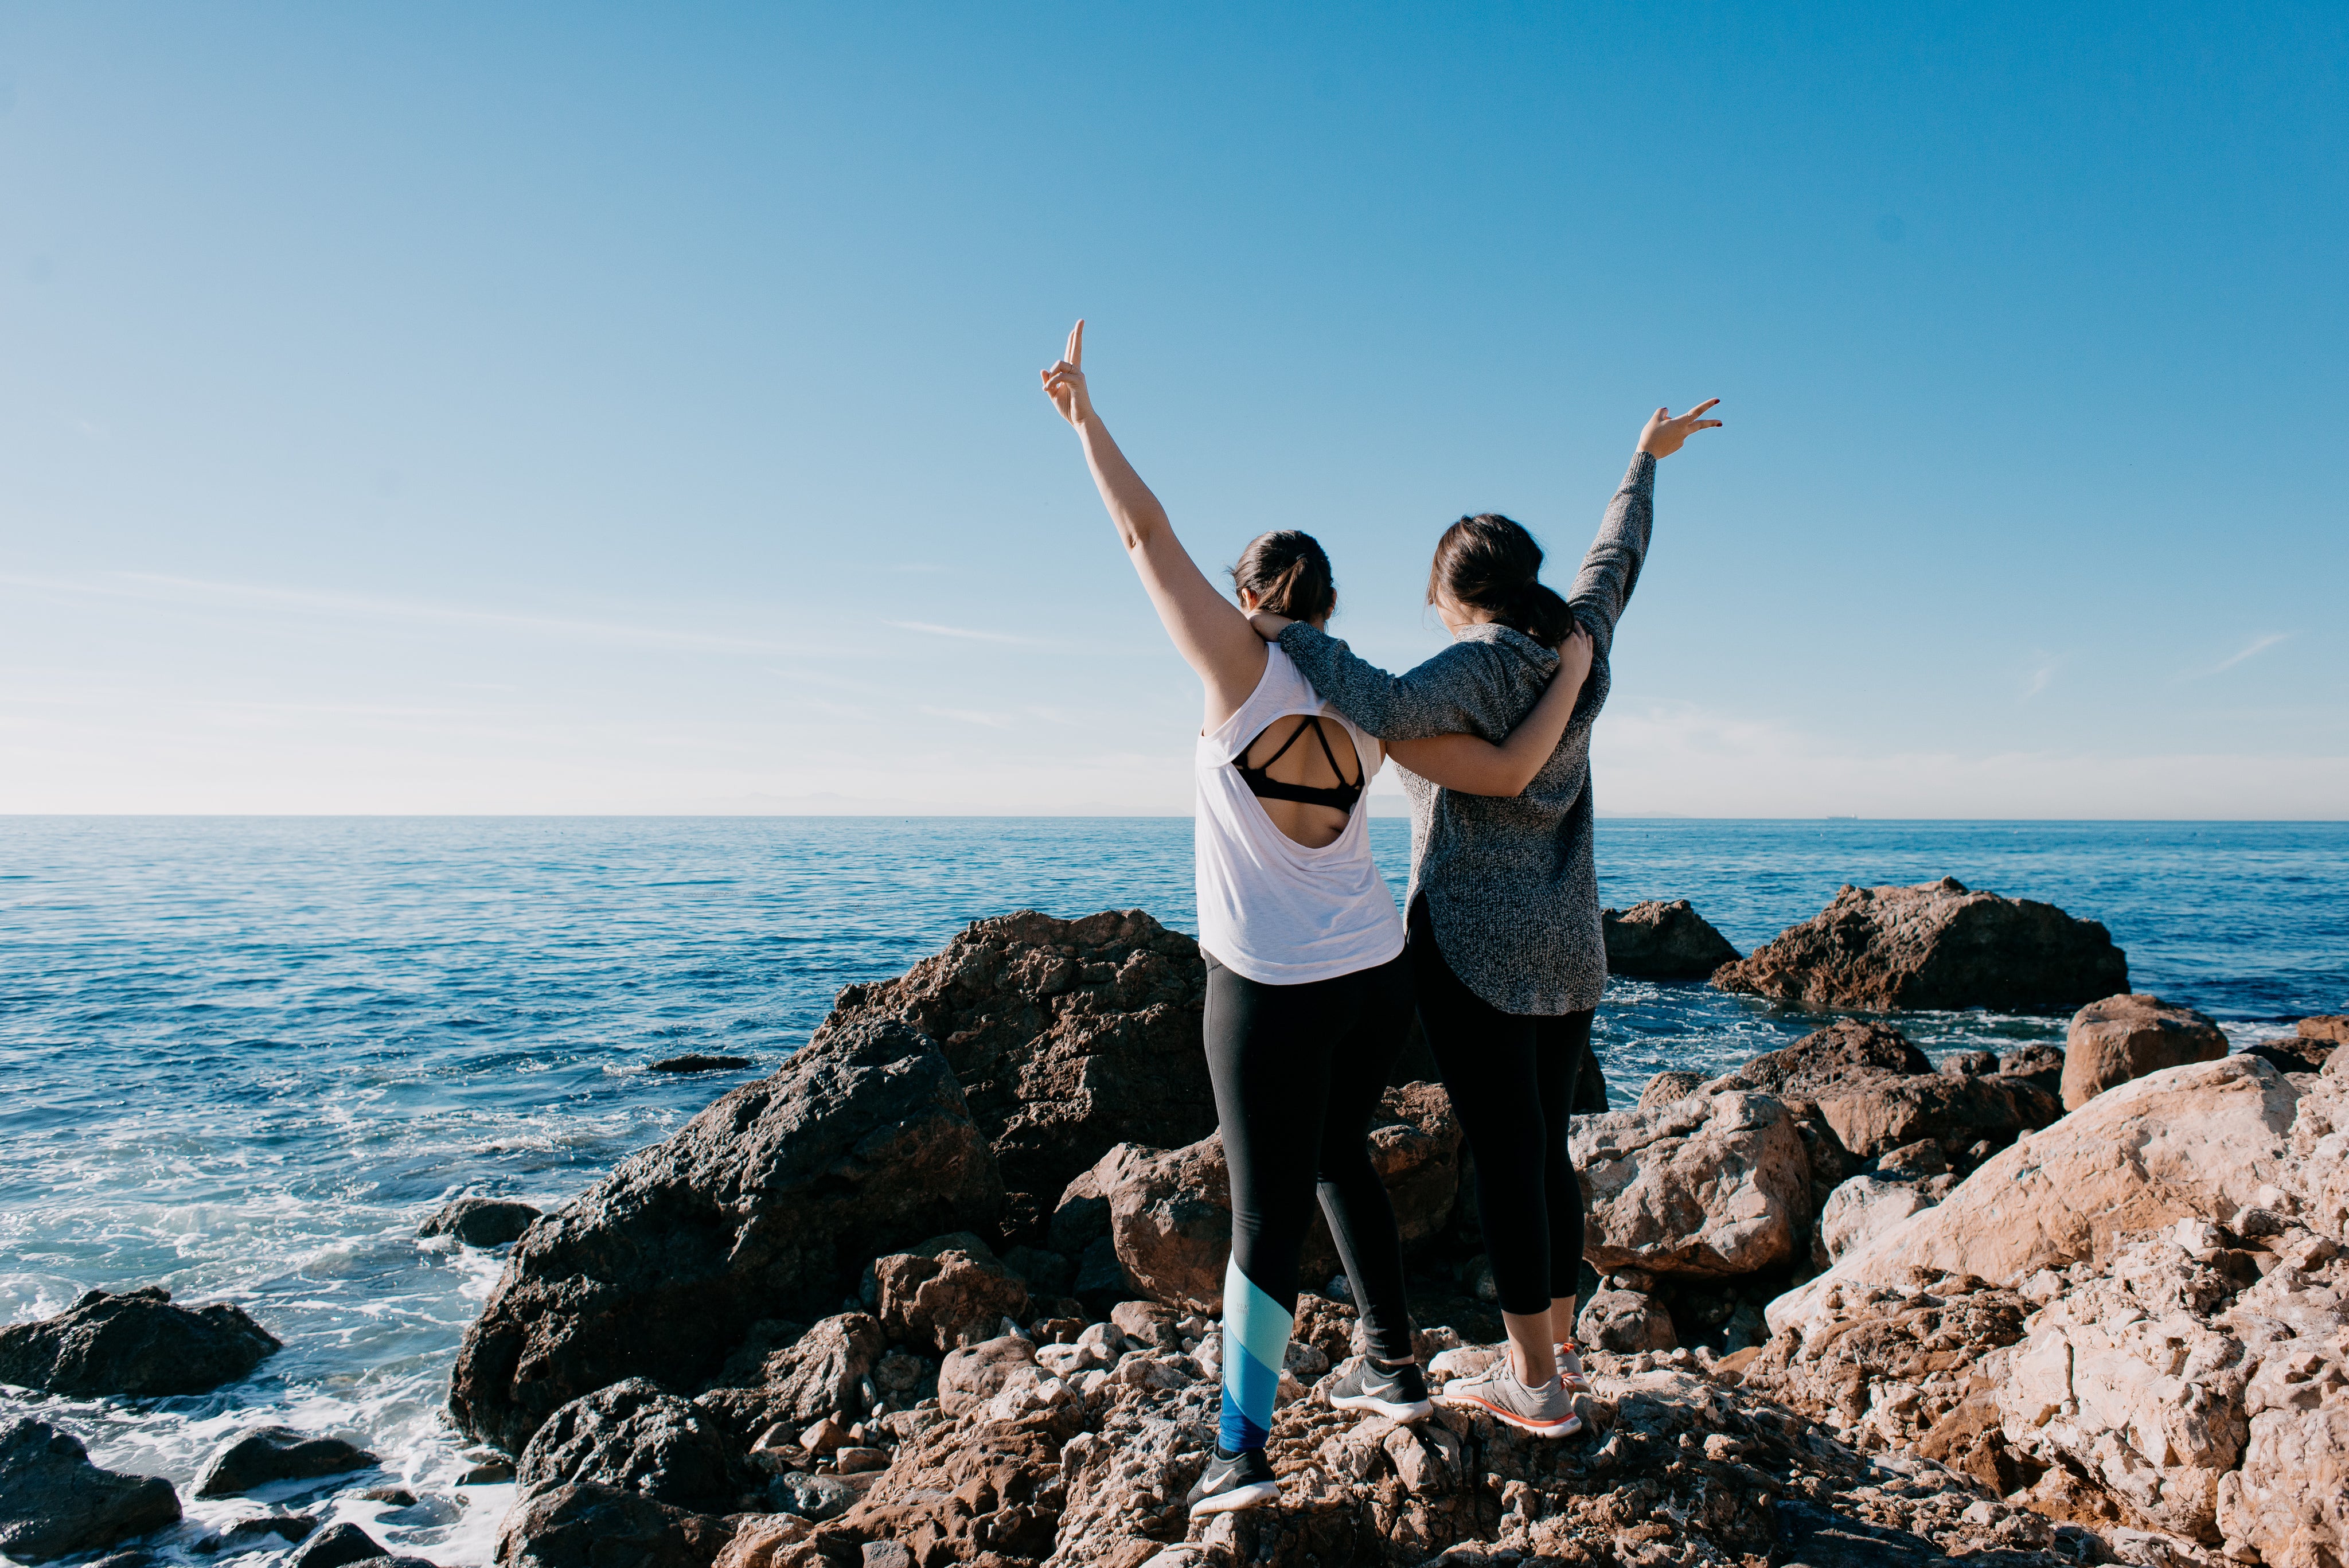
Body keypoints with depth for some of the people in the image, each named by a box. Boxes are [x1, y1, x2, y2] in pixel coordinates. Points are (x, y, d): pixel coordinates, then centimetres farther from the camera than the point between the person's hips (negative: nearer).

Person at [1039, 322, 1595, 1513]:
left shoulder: (1243, 670, -11)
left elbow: (1147, 535, -10)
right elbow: (1509, 774, -5)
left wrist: (1082, 412, -3)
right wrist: (1571, 675, 8)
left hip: (1271, 994, -5)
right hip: (1378, 978, 5)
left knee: (1266, 1212, 4)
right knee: (1339, 1157, 24)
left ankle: (1241, 1448, 8)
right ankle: (1392, 1368, 37)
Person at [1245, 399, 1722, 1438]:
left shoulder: (1478, 668, -15)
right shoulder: (1579, 650, 6)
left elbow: (1385, 709, -35)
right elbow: (1616, 558, 24)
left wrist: (1289, 634, -24)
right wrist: (1645, 462, 40)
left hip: (1476, 951, -8)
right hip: (1568, 950, 8)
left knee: (1506, 1157, 0)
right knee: (1547, 1148, 16)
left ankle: (1535, 1385, 9)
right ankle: (1558, 1349, 28)